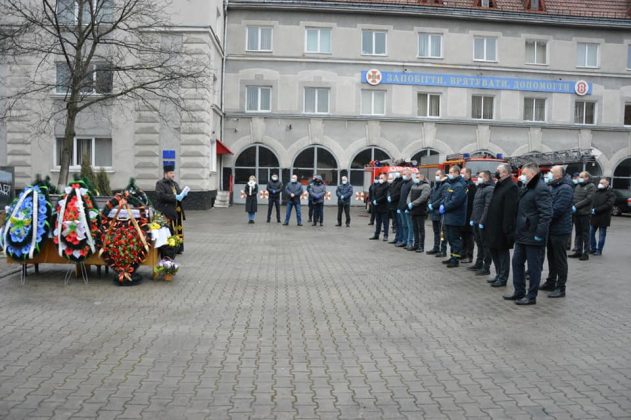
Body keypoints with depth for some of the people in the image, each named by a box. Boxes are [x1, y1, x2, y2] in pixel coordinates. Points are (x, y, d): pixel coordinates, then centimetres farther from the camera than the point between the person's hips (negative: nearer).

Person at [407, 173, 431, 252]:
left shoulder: (426, 186, -7)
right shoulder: (413, 186, 18)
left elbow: (423, 197, -18)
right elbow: (409, 196, 14)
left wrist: (413, 204, -18)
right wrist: (409, 203, -6)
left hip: (421, 211, -7)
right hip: (413, 211, 7)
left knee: (421, 229, -2)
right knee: (415, 229, 11)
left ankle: (421, 246, 2)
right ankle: (416, 245, 19)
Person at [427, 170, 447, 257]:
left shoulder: (445, 186, -11)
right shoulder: (435, 186, 17)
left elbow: (443, 199, -20)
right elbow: (430, 197, 20)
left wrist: (433, 205, -16)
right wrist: (429, 204, 1)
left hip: (441, 213, -9)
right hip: (434, 213, 9)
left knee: (442, 233, -5)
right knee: (436, 232, 16)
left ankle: (443, 251, -1)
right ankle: (436, 248, 25)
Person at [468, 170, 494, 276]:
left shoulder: (490, 189, -13)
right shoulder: (479, 188, 17)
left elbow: (488, 207, -20)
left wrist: (482, 221, -23)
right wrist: (472, 219, 16)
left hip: (483, 223, -9)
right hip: (476, 222, 9)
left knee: (485, 245, -2)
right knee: (479, 243, 17)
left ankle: (486, 268, 3)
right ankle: (479, 264, 28)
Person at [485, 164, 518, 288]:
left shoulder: (511, 187, -15)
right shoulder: (499, 186, 14)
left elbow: (510, 210, -21)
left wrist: (507, 228, -24)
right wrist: (488, 224, 16)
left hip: (502, 227, -9)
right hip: (494, 225, 9)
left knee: (502, 252, 1)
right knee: (493, 250, 16)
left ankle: (502, 278, 11)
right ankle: (499, 274, 28)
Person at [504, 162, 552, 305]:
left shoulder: (541, 189, -16)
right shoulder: (527, 188, 16)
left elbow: (546, 214, -22)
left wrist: (539, 234, -23)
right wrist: (516, 230, 17)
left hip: (533, 237, -10)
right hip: (522, 235, 10)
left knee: (533, 267, 1)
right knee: (517, 262, 15)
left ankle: (531, 296, 10)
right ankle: (519, 292, 26)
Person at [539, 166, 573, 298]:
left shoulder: (565, 189, -17)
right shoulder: (552, 187, 14)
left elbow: (558, 209, -24)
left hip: (560, 230, -9)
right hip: (551, 229, 9)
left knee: (560, 259, -2)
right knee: (551, 257, 17)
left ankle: (561, 288, 5)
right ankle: (551, 283, 28)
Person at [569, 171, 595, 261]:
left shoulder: (591, 186, -4)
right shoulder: (578, 186, 15)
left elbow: (588, 199, -14)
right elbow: (573, 197, 13)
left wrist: (576, 206, -17)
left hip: (585, 213, -6)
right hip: (576, 213, 6)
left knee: (585, 233, -1)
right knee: (578, 233, 11)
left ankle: (586, 253, 4)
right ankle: (578, 251, 17)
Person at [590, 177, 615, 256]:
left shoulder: (610, 194, -3)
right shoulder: (596, 192, 14)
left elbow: (608, 205, -15)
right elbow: (591, 201, 13)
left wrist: (596, 210, -19)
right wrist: (592, 209, -7)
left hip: (603, 218, -5)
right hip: (594, 217, 5)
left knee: (602, 235, 3)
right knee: (591, 233, 5)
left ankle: (599, 250, 10)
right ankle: (593, 249, 16)